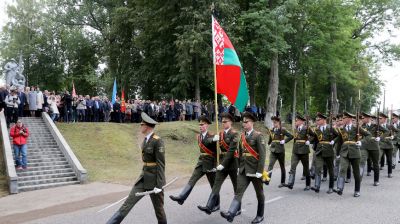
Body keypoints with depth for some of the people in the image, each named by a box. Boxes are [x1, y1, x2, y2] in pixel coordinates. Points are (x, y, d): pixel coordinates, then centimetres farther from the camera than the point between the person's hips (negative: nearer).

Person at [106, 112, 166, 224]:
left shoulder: (158, 141, -18)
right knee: (128, 202, 2)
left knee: (158, 207, 9)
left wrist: (159, 185, -21)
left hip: (154, 179, -7)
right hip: (143, 177, 7)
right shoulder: (145, 140, 8)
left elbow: (161, 164, -19)